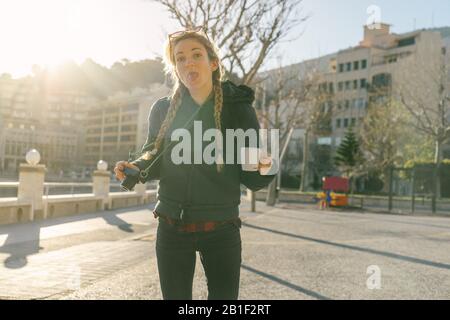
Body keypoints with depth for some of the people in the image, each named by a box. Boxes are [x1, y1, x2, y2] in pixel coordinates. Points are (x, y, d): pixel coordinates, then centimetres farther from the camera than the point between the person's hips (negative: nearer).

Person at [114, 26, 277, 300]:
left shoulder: (238, 108, -7)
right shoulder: (163, 110, -1)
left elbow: (252, 180, -6)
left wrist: (266, 168, -28)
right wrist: (136, 168, -10)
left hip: (221, 230, -2)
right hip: (172, 229, 2)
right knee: (175, 296, 14)